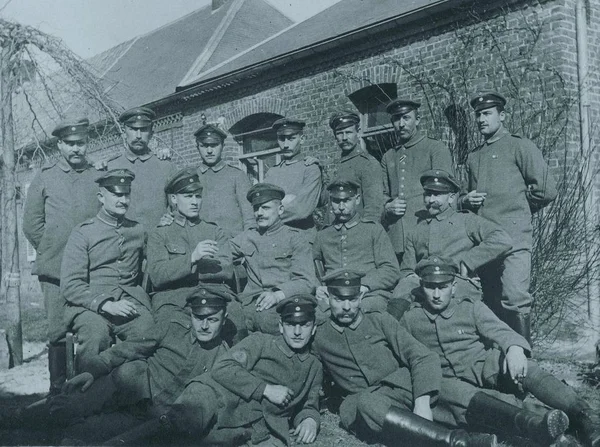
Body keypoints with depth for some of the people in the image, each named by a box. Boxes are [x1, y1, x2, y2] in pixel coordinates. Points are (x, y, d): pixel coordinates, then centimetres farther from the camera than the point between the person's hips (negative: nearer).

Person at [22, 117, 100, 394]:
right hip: (55, 271, 0)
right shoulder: (45, 177, 8)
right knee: (59, 332, 2)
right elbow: (31, 224, 10)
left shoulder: (98, 177, 8)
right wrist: (51, 251, 6)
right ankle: (57, 390, 12)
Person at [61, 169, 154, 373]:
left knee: (149, 331, -28)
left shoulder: (138, 231, 16)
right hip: (90, 306, -3)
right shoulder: (83, 232, 4)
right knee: (97, 333, -35)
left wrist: (139, 297, 7)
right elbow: (69, 284, -4)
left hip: (130, 303, 3)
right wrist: (105, 304, -17)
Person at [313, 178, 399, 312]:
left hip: (369, 295, -1)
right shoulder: (322, 235, 26)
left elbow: (391, 271, 7)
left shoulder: (373, 229, 17)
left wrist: (363, 286, -10)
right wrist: (317, 288, 0)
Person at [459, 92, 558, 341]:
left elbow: (547, 190, -2)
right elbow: (464, 199, 30)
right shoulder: (473, 157, 22)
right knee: (489, 303, 7)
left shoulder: (519, 146, 4)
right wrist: (466, 200, 8)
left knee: (515, 299, -15)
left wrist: (517, 210, 8)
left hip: (514, 238, -6)